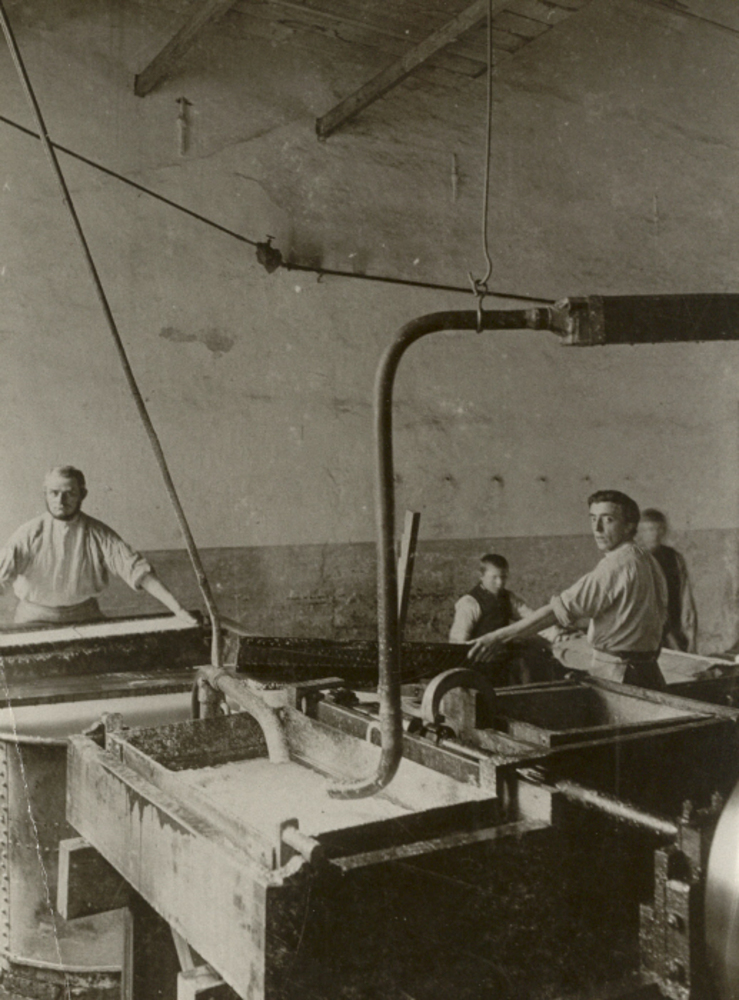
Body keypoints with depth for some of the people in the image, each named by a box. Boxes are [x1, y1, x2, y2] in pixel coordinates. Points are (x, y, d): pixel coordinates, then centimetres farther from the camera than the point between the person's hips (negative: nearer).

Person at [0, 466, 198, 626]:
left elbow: (137, 569, -9)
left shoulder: (98, 534, -5)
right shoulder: (30, 533, -6)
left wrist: (178, 609, -18)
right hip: (36, 617, -1)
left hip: (84, 614, 1)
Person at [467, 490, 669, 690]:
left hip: (616, 677, -10)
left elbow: (562, 608, -23)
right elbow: (661, 617, 20)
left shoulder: (618, 565, -18)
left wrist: (499, 636, -23)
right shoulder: (648, 560, 13)